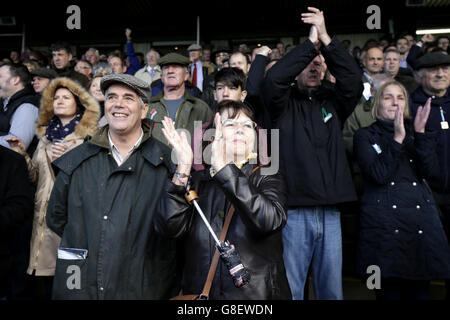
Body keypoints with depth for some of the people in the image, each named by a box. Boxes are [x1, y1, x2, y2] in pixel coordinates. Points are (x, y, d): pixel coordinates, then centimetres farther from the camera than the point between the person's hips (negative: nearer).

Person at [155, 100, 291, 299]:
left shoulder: (268, 178, -2)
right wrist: (183, 169, -21)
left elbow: (269, 219, -23)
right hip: (199, 292, 2)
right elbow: (168, 227, -11)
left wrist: (223, 168, -29)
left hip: (257, 293, -1)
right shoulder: (197, 181, 3)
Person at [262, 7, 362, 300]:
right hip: (293, 209, -3)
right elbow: (273, 80, -14)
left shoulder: (333, 101, 13)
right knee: (290, 289, 3)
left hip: (330, 211, 3)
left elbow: (353, 81, -4)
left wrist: (326, 39, -11)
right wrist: (310, 42, -10)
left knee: (332, 288, 13)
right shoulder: (285, 104, 5)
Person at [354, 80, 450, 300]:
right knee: (389, 291, -1)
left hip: (421, 224, 3)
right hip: (385, 223, -3)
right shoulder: (365, 136, 6)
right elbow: (378, 175, -11)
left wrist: (420, 133, -9)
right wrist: (397, 139, -14)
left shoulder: (415, 134, 16)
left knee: (419, 292, 5)